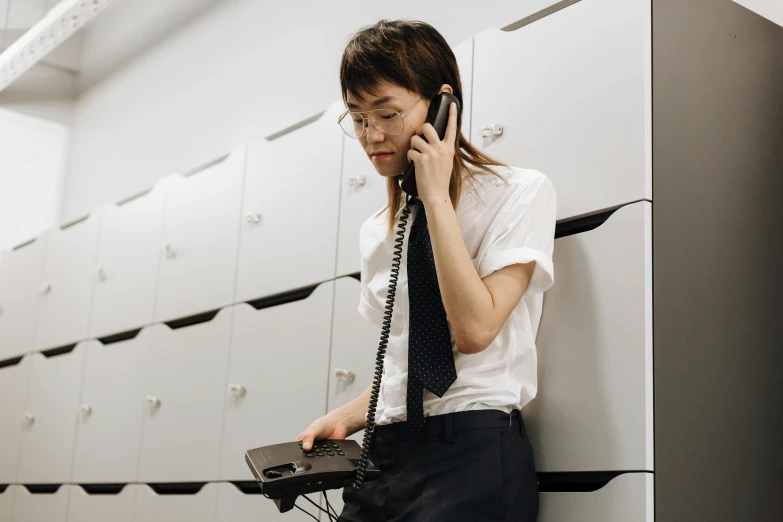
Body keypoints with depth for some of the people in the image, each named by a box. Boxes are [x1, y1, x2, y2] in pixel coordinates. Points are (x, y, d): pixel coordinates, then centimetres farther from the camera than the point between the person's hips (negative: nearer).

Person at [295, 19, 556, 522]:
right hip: (386, 454, 6)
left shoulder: (520, 192, -4)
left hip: (471, 452, -5)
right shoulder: (377, 231, 14)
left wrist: (436, 196, -14)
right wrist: (346, 418, 3)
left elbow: (474, 330, -18)